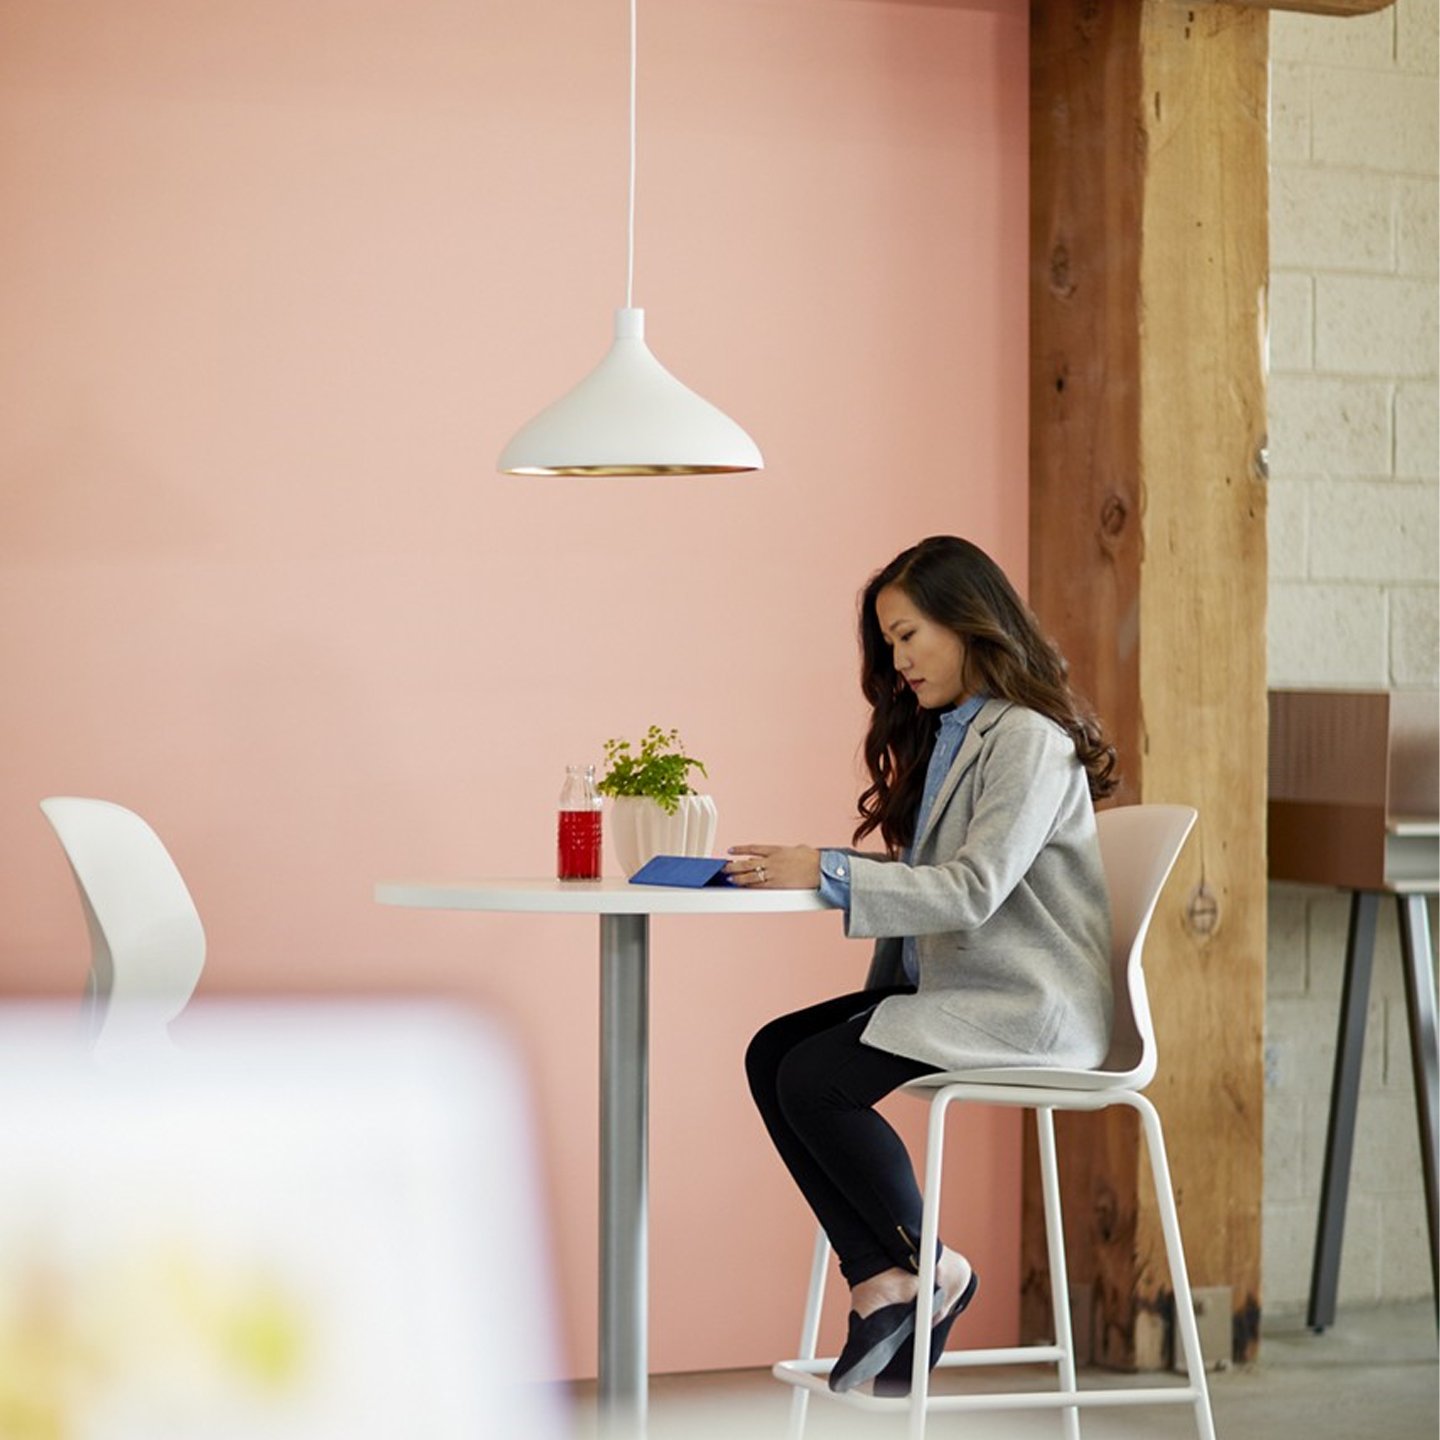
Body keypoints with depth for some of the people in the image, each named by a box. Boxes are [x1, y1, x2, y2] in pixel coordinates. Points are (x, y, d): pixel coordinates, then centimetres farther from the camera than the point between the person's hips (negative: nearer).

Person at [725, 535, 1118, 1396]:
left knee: (815, 1079, -21)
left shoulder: (1028, 742, -13)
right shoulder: (942, 736, 18)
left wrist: (828, 873, -25)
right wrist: (800, 867, 0)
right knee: (772, 1055, -8)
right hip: (951, 987, 10)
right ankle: (878, 1281, -13)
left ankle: (931, 1268, -3)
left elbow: (971, 891, -22)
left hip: (1025, 1004, -10)